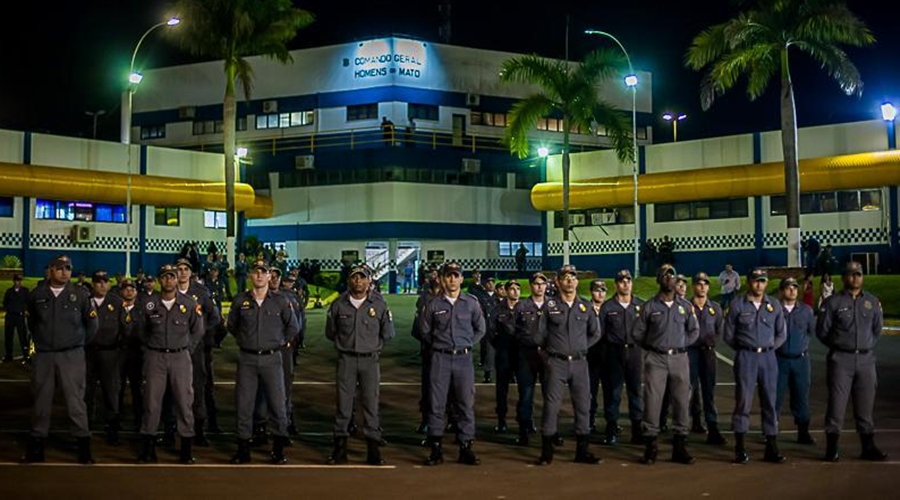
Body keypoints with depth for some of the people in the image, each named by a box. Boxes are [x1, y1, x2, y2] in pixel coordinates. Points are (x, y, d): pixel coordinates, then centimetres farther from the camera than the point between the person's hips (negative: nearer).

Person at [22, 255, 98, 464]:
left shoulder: (80, 294, -3)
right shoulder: (37, 294, 3)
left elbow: (91, 323, 7)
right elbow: (31, 322, 19)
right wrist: (41, 341, 16)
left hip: (72, 355, -2)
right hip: (43, 355, 2)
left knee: (76, 400, -3)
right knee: (41, 400, 9)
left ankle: (84, 444, 2)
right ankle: (36, 445, 19)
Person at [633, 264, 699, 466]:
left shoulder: (686, 306, 7)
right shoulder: (649, 306, 1)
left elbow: (694, 331, 15)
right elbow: (638, 333, 7)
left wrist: (680, 344, 5)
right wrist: (653, 346, 6)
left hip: (679, 358, 2)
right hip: (655, 359, -2)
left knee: (682, 401, 3)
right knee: (652, 401, -3)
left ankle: (680, 446, 13)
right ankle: (650, 446, 4)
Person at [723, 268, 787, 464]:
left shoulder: (774, 304, 8)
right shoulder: (737, 305, 1)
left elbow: (781, 333, 15)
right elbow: (728, 335, 5)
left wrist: (768, 348, 7)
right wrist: (745, 349, 6)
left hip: (768, 357, 3)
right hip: (745, 357, -3)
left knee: (769, 402, 4)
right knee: (743, 401, -3)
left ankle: (771, 447, 11)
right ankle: (740, 448, 2)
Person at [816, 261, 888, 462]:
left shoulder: (872, 302, 9)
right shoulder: (832, 302, -2)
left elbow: (877, 328, 19)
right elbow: (821, 330, 2)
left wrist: (867, 346, 12)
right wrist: (838, 346, 6)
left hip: (866, 359, 3)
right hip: (840, 360, -3)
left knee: (865, 405, 7)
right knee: (837, 403, -3)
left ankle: (868, 447, 16)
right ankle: (832, 448, 3)